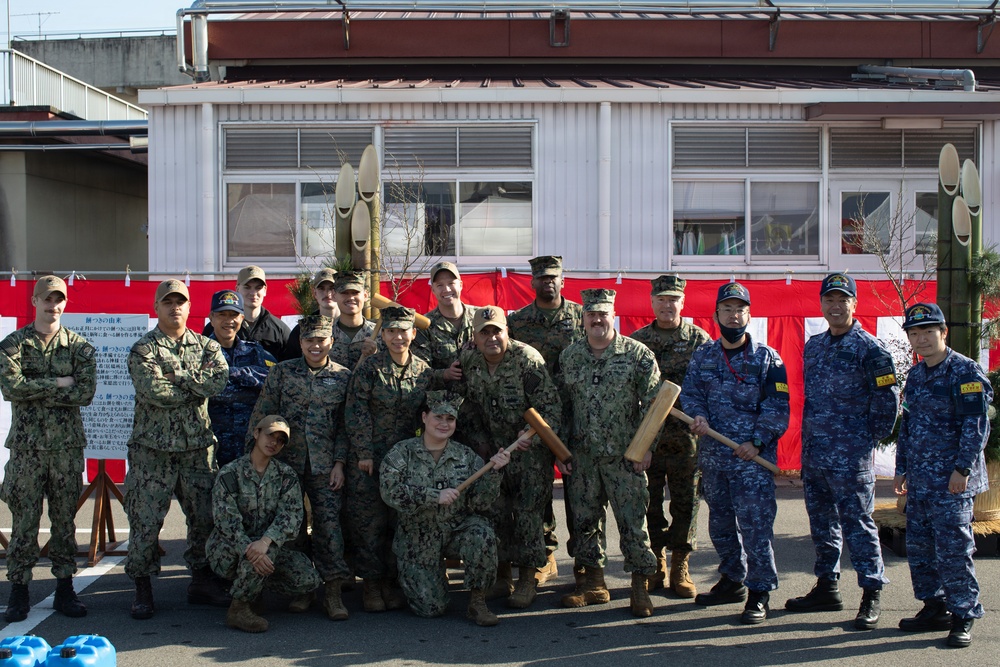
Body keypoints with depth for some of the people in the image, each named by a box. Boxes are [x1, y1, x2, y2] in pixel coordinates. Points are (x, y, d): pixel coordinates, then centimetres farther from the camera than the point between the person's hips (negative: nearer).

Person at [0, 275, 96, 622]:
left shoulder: (79, 346, 5)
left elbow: (86, 393, -9)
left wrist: (35, 391, -11)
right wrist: (57, 384, -13)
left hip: (67, 444, 1)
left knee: (65, 518, 8)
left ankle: (65, 589, 16)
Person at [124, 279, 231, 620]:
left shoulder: (206, 346, 10)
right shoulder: (143, 350, -1)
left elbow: (219, 377, -11)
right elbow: (156, 393, -18)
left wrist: (178, 376, -14)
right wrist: (198, 384, -8)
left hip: (198, 447, 4)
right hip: (153, 448, -3)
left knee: (205, 516, 9)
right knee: (146, 520, -1)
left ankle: (202, 580, 23)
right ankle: (142, 587, 12)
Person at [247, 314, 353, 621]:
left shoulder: (344, 377, 4)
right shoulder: (281, 373, 4)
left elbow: (347, 425, 5)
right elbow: (261, 415, 4)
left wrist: (339, 463, -3)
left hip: (325, 466, -1)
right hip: (286, 462, 1)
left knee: (329, 523, -6)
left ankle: (333, 592, 0)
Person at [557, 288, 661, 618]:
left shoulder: (638, 354, -4)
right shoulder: (569, 356, 8)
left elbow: (653, 403, -4)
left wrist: (645, 447, -9)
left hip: (625, 455, -4)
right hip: (582, 455, 4)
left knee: (632, 521, -2)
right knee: (585, 519, 10)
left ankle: (641, 586, 9)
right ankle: (594, 582, 22)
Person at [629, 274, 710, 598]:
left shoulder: (699, 338, 4)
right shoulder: (636, 340, 7)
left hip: (686, 434, -1)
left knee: (686, 501, 3)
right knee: (650, 501, 6)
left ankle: (680, 567, 14)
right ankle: (655, 565, 18)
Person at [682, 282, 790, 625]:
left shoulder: (767, 358, -2)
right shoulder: (702, 356, 10)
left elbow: (777, 407, -4)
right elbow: (691, 393, 11)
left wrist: (757, 441, -14)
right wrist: (698, 416, -10)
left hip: (752, 457, -5)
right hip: (712, 455, 5)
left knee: (755, 525, -7)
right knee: (720, 522, 14)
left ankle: (760, 593, 2)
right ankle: (733, 580, 30)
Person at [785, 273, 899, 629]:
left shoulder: (870, 349, -8)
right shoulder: (813, 346, 13)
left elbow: (887, 401, -7)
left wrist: (867, 440, -3)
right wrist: (810, 438, 15)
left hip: (851, 456, -7)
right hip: (813, 452, 7)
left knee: (857, 522, -4)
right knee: (821, 520, 14)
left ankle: (872, 596, 4)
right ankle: (826, 588, 25)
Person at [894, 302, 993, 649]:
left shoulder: (965, 371, -8)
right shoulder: (915, 376, 15)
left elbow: (976, 425, -13)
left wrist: (962, 468, -18)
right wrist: (902, 468, 19)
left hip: (951, 480, -8)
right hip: (919, 480, 8)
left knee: (952, 549, -6)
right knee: (918, 547, 11)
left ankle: (963, 616, 5)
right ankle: (935, 609, 23)